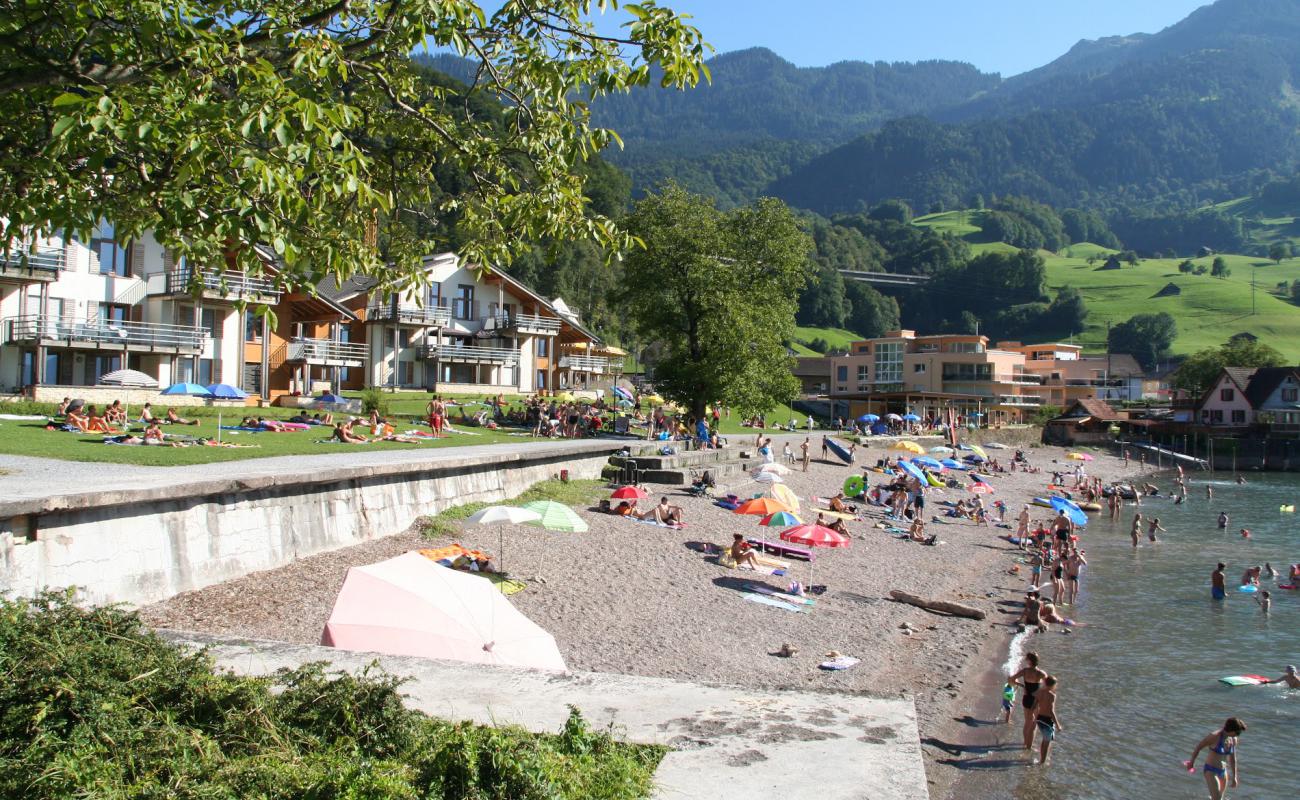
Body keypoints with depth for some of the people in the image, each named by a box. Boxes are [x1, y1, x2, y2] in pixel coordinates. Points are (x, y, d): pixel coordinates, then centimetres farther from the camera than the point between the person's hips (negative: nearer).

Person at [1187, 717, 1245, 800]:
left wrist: (1234, 777, 15)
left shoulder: (1233, 739, -1)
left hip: (1223, 772, 7)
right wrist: (1192, 762, 3)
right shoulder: (1215, 736, -22)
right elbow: (1198, 747, -10)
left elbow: (1232, 759, 12)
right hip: (1211, 771, -7)